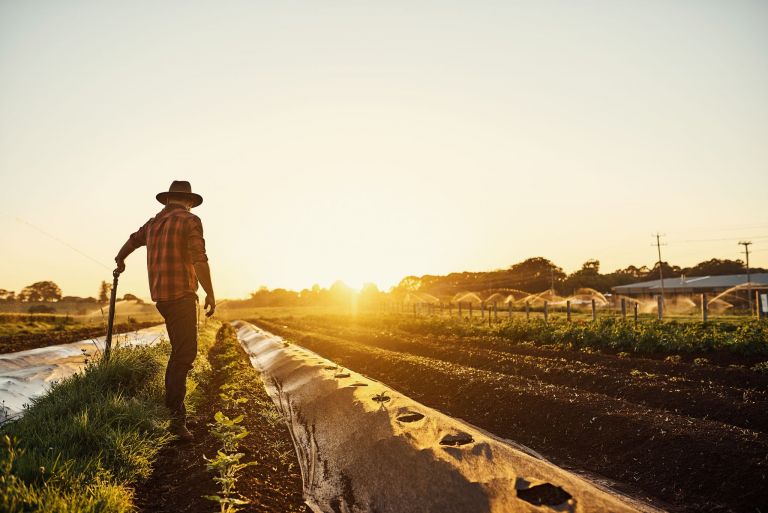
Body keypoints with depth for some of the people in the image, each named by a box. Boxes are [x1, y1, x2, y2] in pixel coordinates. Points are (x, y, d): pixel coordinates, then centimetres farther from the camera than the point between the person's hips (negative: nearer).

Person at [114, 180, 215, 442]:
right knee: (184, 353, -8)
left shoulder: (153, 223, 16)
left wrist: (119, 260, 57)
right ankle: (177, 416, -11)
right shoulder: (190, 221, -7)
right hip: (181, 295, -8)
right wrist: (210, 293, -15)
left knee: (183, 349, 20)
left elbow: (132, 240, 37)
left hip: (161, 295, 8)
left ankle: (173, 401, 26)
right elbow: (199, 260, -18)